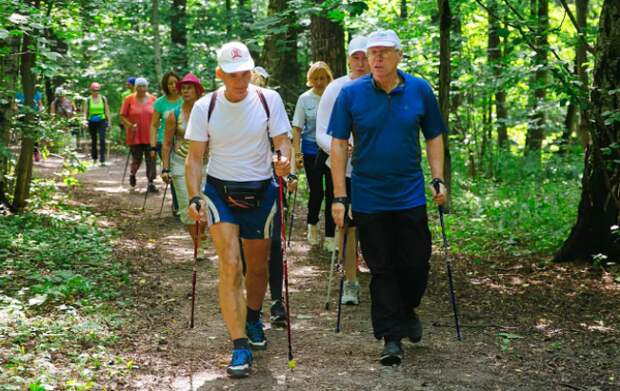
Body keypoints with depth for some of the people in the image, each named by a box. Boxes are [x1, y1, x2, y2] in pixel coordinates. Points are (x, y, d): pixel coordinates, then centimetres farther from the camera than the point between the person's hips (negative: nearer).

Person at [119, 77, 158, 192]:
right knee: (137, 159, 6)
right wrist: (130, 125, -14)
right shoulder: (129, 99, -2)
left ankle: (151, 183, 4)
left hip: (150, 135, 2)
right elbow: (122, 116, 0)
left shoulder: (153, 99, 3)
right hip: (135, 136, -1)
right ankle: (132, 174, 36)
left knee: (151, 160, -2)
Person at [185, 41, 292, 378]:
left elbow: (282, 140, -2)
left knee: (257, 266, 14)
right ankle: (240, 347, -12)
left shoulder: (268, 99, -7)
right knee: (230, 265, -14)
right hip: (220, 192, -1)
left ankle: (253, 319, 44)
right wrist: (194, 197, -14)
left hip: (261, 192, 1)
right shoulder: (205, 107, -7)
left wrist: (284, 159, -25)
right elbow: (195, 156, -2)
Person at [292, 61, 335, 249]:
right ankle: (312, 225, 34)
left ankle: (330, 236, 7)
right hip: (311, 151, 0)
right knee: (316, 191, 6)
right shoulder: (305, 99, -1)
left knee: (332, 192, -1)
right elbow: (297, 128, 1)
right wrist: (297, 154, -5)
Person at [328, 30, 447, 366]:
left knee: (416, 263, 5)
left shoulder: (420, 90, 0)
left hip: (410, 196, 1)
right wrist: (339, 196, -7)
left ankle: (407, 310, 34)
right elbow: (339, 145, -2)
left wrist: (438, 179, 0)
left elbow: (433, 137, 10)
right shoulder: (351, 93, -4)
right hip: (368, 197, -1)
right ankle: (391, 337, 13)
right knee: (382, 269, 4)